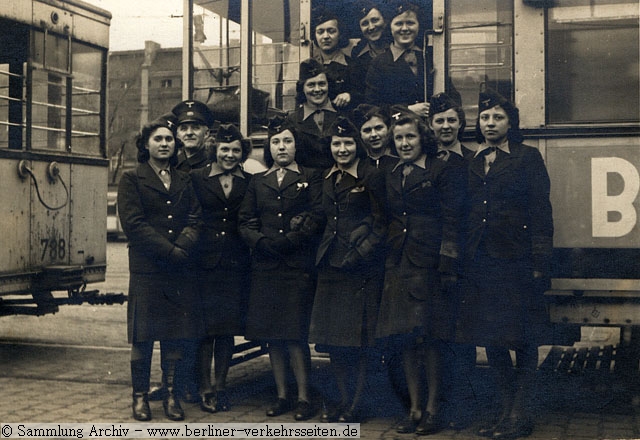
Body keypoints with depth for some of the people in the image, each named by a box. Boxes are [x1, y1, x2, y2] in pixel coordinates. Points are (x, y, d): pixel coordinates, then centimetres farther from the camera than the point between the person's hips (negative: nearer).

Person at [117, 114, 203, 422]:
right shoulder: (132, 179, 4)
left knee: (175, 335, 4)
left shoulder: (185, 181, 17)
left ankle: (170, 394, 13)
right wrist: (170, 251, -13)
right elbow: (133, 224, -7)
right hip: (146, 269, -3)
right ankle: (140, 396, 12)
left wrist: (183, 247, -14)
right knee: (143, 336, 1)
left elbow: (195, 220, 7)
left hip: (179, 270, 3)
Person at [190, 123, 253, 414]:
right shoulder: (197, 178, 4)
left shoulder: (249, 183, 10)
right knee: (205, 326, -1)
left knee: (228, 327, 6)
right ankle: (205, 388, 8)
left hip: (235, 264, 2)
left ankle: (221, 387, 16)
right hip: (205, 262, -2)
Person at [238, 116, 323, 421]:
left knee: (295, 334, -8)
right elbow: (245, 222, 9)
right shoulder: (257, 181, 17)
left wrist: (286, 241, -13)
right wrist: (263, 242, -9)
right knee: (272, 335, 5)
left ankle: (304, 399, 0)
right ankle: (282, 396, 14)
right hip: (265, 266, 4)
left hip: (298, 266, -4)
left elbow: (316, 219, -4)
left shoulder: (310, 178, 7)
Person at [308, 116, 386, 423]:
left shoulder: (372, 176, -5)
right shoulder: (328, 178, 15)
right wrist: (324, 253, 10)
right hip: (331, 265, 6)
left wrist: (358, 255, -12)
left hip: (362, 267, -6)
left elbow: (381, 225, -6)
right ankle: (343, 398, 19)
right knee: (333, 339, 8)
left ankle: (355, 405, 7)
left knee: (359, 340, -2)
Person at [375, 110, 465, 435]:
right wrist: (385, 260, 9)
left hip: (428, 263, -5)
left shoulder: (442, 171, -1)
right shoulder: (392, 176, 17)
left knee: (428, 338, -4)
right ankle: (415, 408, 13)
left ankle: (432, 408, 7)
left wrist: (447, 267, -14)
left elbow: (451, 221, -7)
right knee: (404, 339, 5)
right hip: (398, 264, 6)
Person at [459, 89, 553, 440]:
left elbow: (540, 210, -5)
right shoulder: (471, 163, 14)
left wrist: (539, 260, -13)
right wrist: (462, 258, 6)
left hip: (517, 258, -5)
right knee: (490, 337, 8)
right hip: (481, 260, 5)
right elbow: (465, 213, 13)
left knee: (524, 338, 1)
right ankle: (507, 411, 20)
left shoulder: (527, 157, 1)